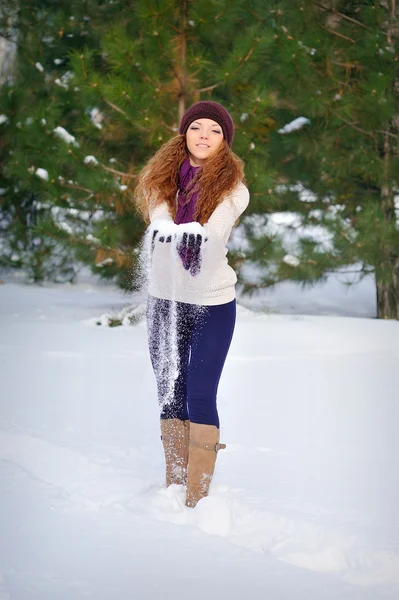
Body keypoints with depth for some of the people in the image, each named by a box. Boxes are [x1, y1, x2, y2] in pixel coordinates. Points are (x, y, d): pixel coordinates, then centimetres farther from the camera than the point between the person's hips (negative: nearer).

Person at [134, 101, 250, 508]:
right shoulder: (163, 179, 2)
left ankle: (197, 496, -5)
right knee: (169, 395, 9)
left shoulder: (232, 188, -6)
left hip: (212, 302, -3)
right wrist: (165, 229, -42)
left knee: (200, 398, -7)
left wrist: (195, 234, -49)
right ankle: (173, 484, 18)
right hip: (164, 300, 3)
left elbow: (215, 229, -25)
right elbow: (159, 218, -17)